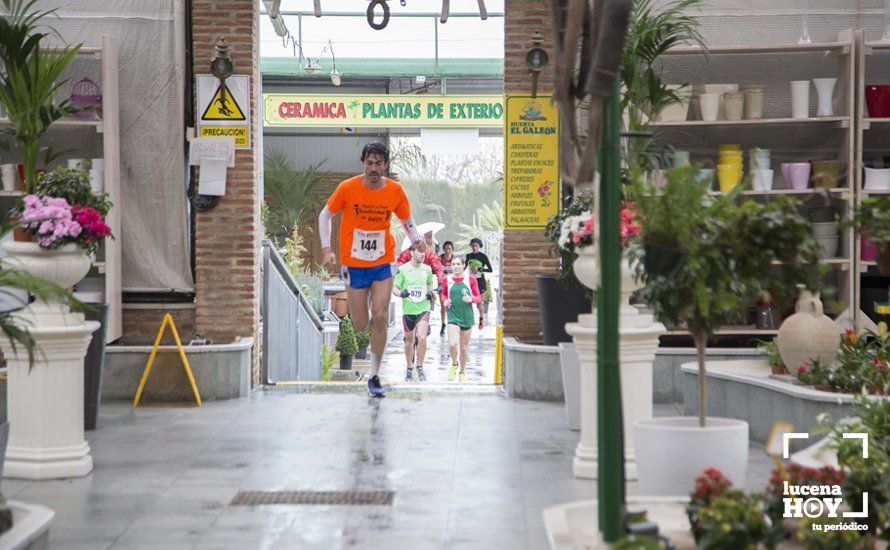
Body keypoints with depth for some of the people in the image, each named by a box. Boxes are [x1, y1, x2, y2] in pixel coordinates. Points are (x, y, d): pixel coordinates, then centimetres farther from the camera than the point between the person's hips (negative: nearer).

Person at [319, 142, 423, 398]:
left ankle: (374, 377, 1)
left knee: (380, 317, -11)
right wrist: (327, 249, -6)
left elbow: (407, 220, 13)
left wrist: (416, 240, -4)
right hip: (354, 264, -1)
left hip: (382, 264, 1)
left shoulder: (395, 191, -3)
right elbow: (325, 215, 3)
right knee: (360, 325, 1)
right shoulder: (347, 188, -9)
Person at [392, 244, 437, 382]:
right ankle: (409, 369, 26)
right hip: (408, 309, -1)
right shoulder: (403, 270, -5)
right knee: (409, 340, 9)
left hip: (423, 308, 1)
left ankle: (420, 367, -1)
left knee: (422, 337, -17)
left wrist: (430, 292, 2)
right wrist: (401, 293, -24)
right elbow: (394, 288, -2)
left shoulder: (427, 269, 4)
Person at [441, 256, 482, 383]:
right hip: (453, 316, -1)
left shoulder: (470, 279, 0)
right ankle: (454, 364, 9)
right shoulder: (447, 279, 2)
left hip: (467, 316, 1)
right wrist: (445, 301, -7)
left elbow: (479, 297, 3)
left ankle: (462, 372, 30)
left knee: (464, 347, 9)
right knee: (452, 344, -21)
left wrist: (471, 299, -18)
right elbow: (443, 294, 16)